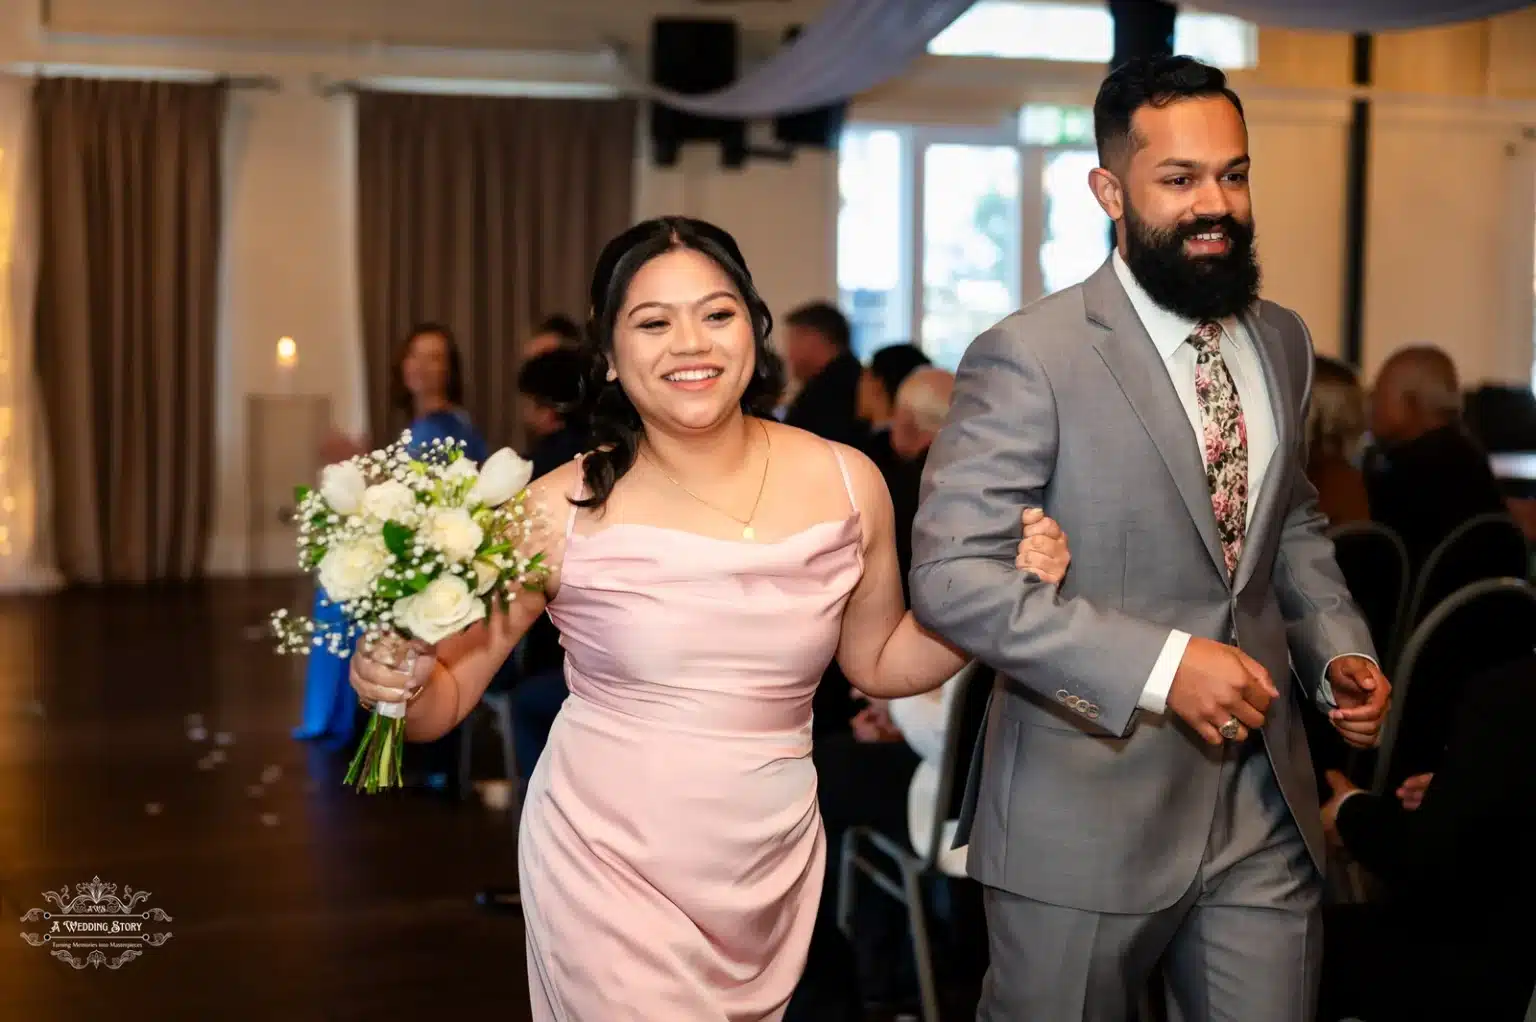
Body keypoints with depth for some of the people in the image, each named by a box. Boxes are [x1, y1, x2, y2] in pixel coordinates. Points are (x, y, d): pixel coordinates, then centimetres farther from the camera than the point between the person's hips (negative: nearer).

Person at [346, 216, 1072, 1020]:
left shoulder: (846, 485, -6)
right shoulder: (563, 510, -13)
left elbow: (880, 662, 9)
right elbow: (447, 694, -5)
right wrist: (397, 682, -27)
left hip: (770, 876, 4)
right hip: (608, 872, -3)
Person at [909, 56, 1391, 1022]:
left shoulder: (1282, 341, 8)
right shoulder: (1029, 358, -14)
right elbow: (953, 577, -20)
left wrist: (1340, 652, 4)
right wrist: (1160, 666, -25)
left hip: (1262, 808, 5)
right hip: (1086, 818, -5)